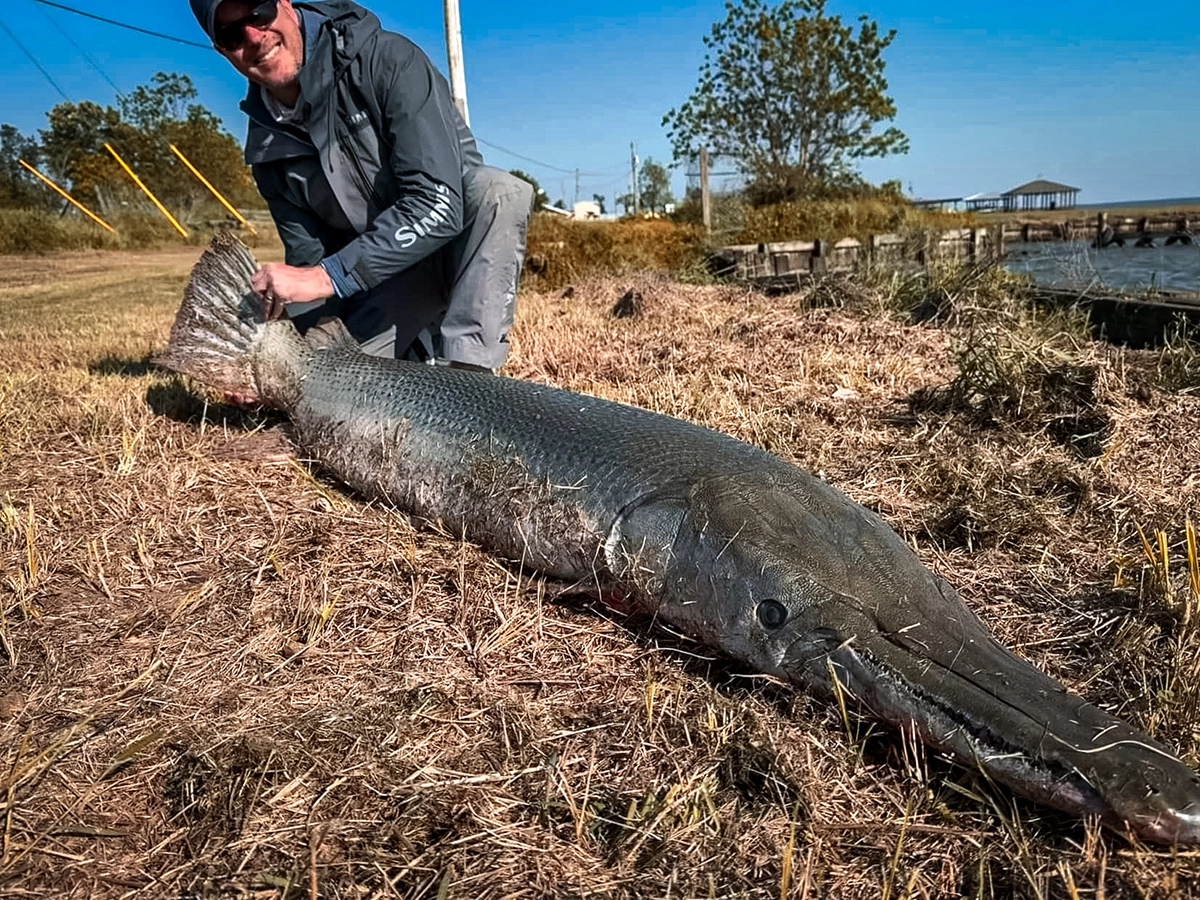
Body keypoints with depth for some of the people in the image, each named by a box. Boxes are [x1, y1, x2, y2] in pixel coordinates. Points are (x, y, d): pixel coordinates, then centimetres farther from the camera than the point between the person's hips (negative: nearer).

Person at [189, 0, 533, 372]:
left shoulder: (386, 60, -19)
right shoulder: (267, 149, -2)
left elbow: (439, 204, -30)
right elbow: (310, 263, -1)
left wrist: (328, 276, -33)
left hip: (465, 253, -4)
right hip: (381, 285, 4)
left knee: (498, 189, -35)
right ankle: (425, 354, 16)